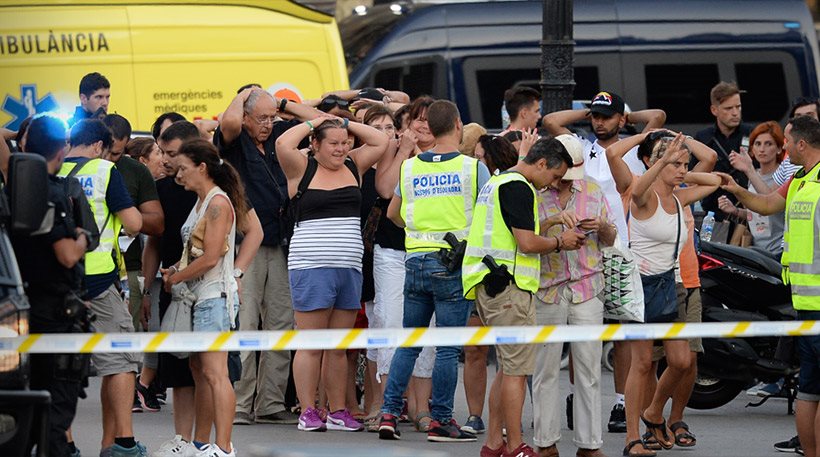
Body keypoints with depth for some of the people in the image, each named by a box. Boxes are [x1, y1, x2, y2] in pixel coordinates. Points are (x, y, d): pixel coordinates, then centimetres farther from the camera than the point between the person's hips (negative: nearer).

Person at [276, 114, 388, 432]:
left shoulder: (353, 167, 14)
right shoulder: (303, 169, 0)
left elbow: (380, 142, 13)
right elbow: (283, 144, -16)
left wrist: (345, 123, 10)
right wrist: (311, 123, -2)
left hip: (350, 268, 5)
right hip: (311, 266, -5)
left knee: (339, 347, 9)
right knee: (311, 345, -3)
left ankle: (338, 411, 12)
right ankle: (308, 412, -2)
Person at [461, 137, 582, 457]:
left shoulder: (497, 182, 19)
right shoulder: (518, 187, -13)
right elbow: (527, 243, -20)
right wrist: (559, 242, -3)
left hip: (490, 286, 10)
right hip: (508, 285, -10)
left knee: (508, 368, 15)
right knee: (516, 370, -7)